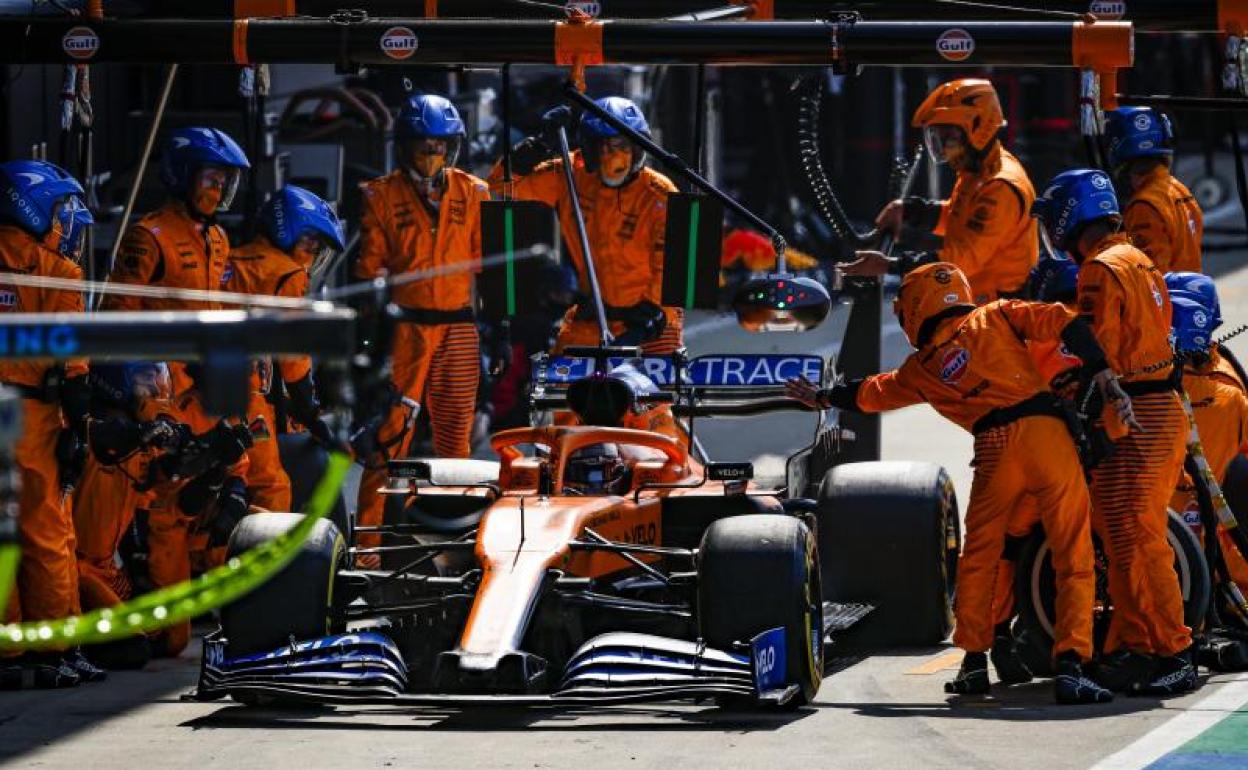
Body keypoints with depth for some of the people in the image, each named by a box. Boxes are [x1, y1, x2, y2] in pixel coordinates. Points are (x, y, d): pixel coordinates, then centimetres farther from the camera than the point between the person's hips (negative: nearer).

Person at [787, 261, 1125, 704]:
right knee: (1074, 561, 0)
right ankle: (1070, 664, -10)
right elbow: (1064, 323, 2)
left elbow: (871, 394, 36)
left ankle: (974, 661, 22)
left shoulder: (922, 368, 19)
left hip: (995, 450, 1)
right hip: (1045, 432, -1)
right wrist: (1104, 377, 0)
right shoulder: (996, 316, 15)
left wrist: (824, 398, 54)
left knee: (978, 558, 21)